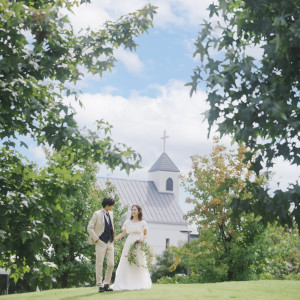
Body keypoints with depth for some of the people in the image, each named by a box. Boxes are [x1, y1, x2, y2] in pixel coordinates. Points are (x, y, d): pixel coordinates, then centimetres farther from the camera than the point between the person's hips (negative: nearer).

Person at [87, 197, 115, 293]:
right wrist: (96, 239, -12)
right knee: (99, 264, -2)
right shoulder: (97, 214, -9)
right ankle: (100, 285, 4)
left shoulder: (110, 213, 11)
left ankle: (106, 284, 12)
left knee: (111, 264, 2)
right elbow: (89, 228, -10)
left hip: (110, 242, 6)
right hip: (101, 243, -6)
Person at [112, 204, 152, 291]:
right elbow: (123, 233, 13)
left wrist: (142, 238, -12)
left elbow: (145, 234, 9)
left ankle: (138, 284, 6)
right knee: (127, 264, -5)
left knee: (138, 264, -2)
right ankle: (127, 284, -3)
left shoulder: (143, 223, 3)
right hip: (129, 245, 1)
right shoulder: (127, 222, 7)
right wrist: (113, 239, 3)